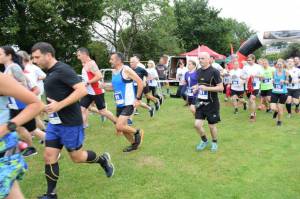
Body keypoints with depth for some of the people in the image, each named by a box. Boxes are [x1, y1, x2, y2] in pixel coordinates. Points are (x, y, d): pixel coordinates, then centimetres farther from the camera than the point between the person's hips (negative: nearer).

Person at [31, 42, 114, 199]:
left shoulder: (63, 69, -18)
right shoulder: (50, 72, 11)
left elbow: (82, 90, -27)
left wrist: (59, 105, -28)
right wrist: (49, 106, 13)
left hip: (70, 123, -8)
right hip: (54, 123, 9)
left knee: (76, 157, 6)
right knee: (49, 156, 7)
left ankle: (103, 160, 31)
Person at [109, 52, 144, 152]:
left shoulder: (126, 70, -15)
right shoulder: (114, 72, 9)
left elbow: (140, 83, -17)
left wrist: (138, 99, -15)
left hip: (128, 104, -9)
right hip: (119, 104, 9)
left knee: (119, 127, -16)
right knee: (122, 127, 13)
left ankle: (137, 132, 11)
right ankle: (134, 144, 33)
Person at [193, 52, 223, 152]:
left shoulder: (214, 72, -13)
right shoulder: (198, 71, 6)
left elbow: (221, 88, -16)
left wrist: (206, 88, -25)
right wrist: (196, 87, 0)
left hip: (211, 104, -5)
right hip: (200, 102, 5)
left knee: (212, 126, 8)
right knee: (197, 124, 0)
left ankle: (214, 143, 34)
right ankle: (204, 141, 28)